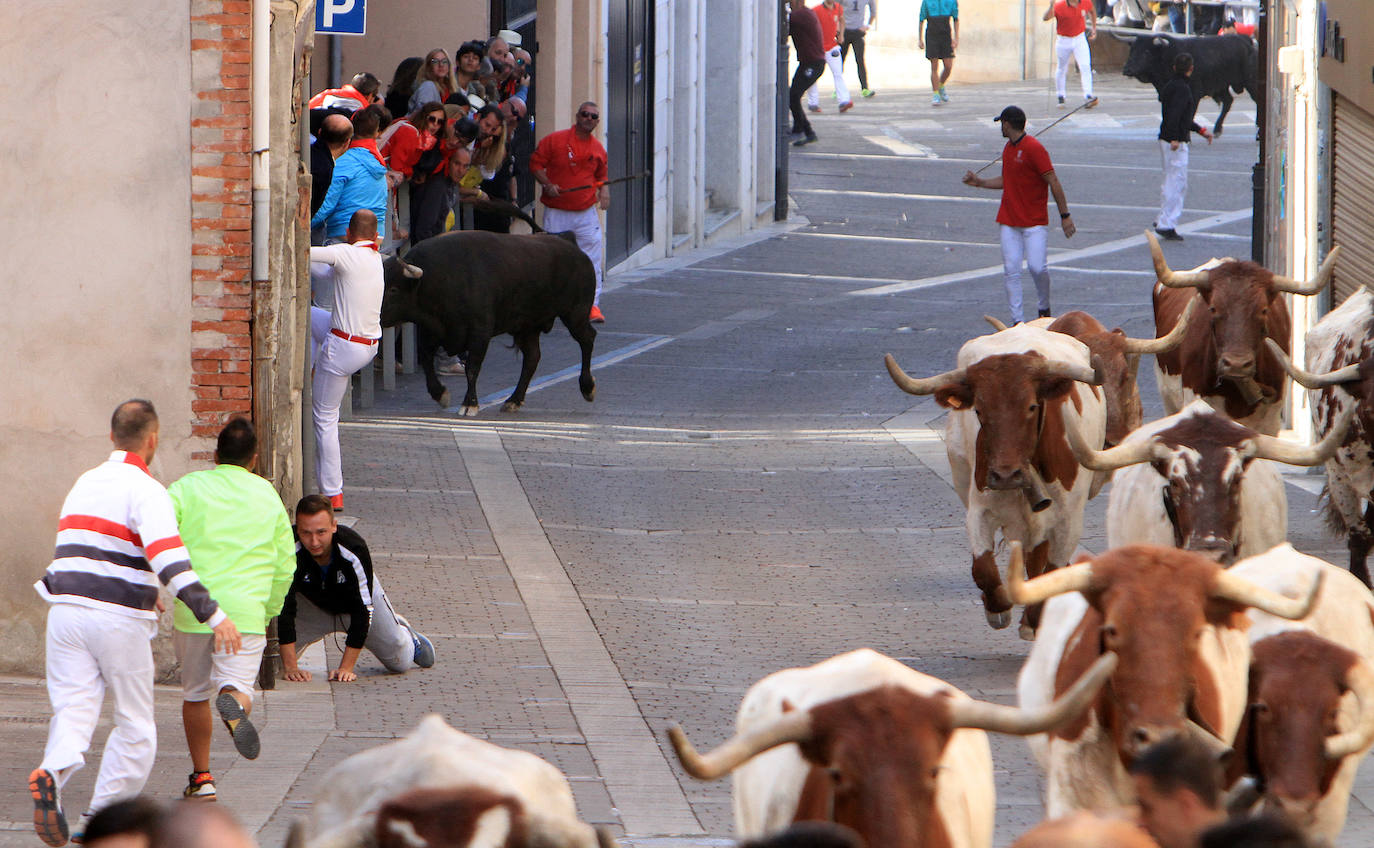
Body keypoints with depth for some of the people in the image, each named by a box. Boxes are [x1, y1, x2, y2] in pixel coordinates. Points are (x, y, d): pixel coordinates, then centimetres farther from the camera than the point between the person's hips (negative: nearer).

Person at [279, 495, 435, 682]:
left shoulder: (354, 552, -39)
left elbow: (362, 610, -34)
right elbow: (284, 608, -34)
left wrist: (346, 667, -36)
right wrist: (290, 667, -39)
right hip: (311, 603, 1)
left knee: (400, 661, 2)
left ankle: (407, 635, 39)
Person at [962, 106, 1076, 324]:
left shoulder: (1034, 148, -14)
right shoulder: (1008, 148, 12)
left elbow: (1053, 182, -14)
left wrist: (1065, 216, -15)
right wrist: (979, 182, 20)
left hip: (1034, 222, -7)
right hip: (1009, 222, 7)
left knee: (1037, 267, -14)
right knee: (1011, 271, -2)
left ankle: (1045, 309, 12)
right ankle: (1017, 320, 0)